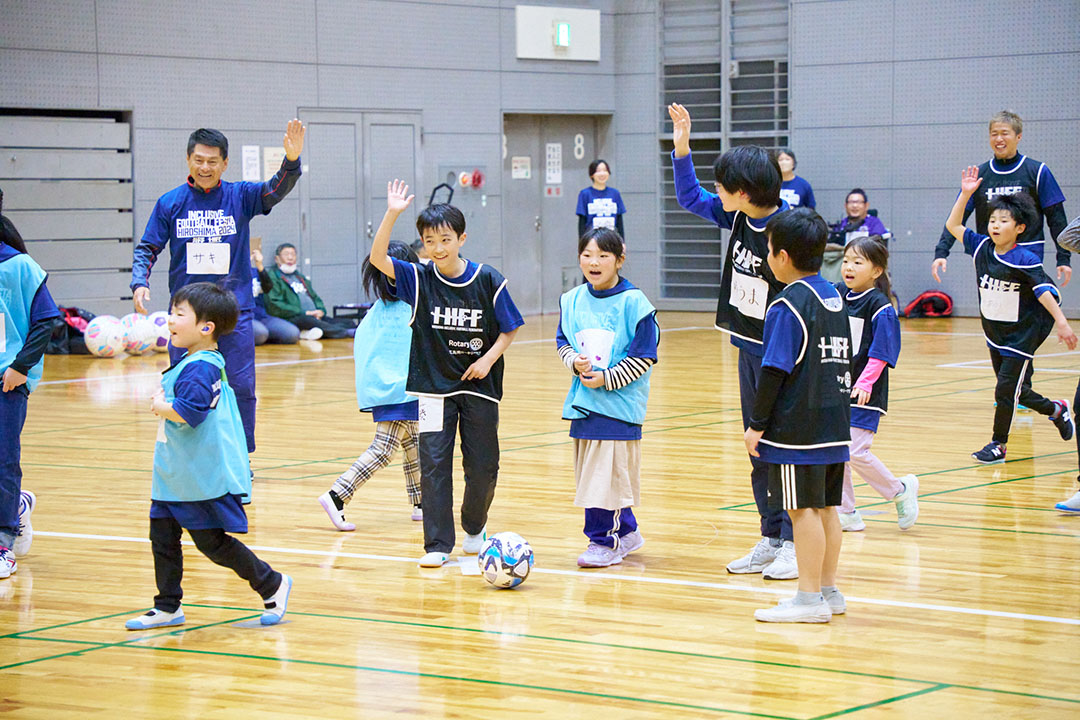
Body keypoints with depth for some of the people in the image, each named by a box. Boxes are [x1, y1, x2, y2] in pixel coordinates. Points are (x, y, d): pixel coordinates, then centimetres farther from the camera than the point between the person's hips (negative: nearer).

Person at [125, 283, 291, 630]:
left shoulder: (200, 368, -21)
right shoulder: (193, 362, 12)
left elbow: (188, 411, -31)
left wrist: (160, 407, -13)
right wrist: (164, 405, 7)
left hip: (204, 479, -10)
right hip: (175, 474, 10)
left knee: (213, 542, -1)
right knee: (163, 537, 9)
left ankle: (272, 585, 13)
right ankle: (167, 608, 17)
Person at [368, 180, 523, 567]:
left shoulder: (487, 280, -6)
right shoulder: (419, 279, -5)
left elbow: (509, 329, 3)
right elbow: (377, 258, -18)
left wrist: (489, 358, -12)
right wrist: (392, 214, -28)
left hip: (479, 386, 0)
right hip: (434, 386, 0)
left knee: (483, 466, 7)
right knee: (433, 463, -6)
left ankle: (474, 526, 33)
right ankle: (438, 544, 1)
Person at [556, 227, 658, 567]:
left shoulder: (633, 303, -9)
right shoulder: (572, 301, 7)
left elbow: (644, 356, -8)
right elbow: (562, 341, 16)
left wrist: (607, 379, -13)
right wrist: (575, 362, -5)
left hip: (618, 400, -6)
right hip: (583, 398, 6)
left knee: (608, 471, -6)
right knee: (590, 470, 11)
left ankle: (604, 540, 3)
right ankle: (626, 532, 26)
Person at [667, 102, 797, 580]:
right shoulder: (738, 217, 2)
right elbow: (691, 197, 18)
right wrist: (682, 144, 9)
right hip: (749, 349, 8)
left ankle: (796, 546, 3)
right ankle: (771, 539, 21)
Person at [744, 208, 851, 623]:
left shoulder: (788, 305, -15)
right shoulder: (834, 297, 12)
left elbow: (775, 371, -17)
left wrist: (756, 425, -11)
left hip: (797, 429, -9)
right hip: (834, 426, 9)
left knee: (802, 510, -4)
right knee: (825, 507, 13)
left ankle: (810, 599, -1)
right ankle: (829, 592, 20)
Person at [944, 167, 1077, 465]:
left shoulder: (1025, 260, -18)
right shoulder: (981, 248, -3)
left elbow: (1044, 290, -17)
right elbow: (953, 225, 0)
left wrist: (1061, 322, -23)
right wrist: (965, 194, -9)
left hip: (1021, 336, -6)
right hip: (994, 333, 6)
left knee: (1006, 391, -5)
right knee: (1013, 390, 16)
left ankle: (998, 444, 9)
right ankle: (1057, 410, 38)